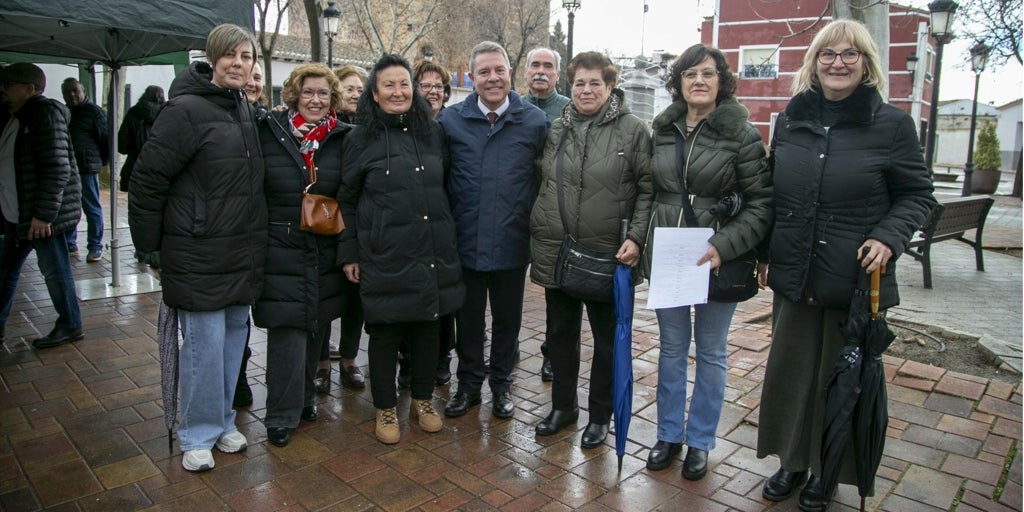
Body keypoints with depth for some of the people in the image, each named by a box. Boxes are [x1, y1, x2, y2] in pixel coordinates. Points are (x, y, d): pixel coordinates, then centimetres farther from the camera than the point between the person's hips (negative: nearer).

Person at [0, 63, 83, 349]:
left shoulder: (45, 114, -14)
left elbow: (57, 169, -21)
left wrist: (43, 214, -23)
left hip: (42, 215, -9)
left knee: (54, 270, 1)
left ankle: (70, 327, 15)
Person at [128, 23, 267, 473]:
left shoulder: (247, 111, 10)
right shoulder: (187, 110, -13)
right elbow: (146, 179, -12)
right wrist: (150, 243, -6)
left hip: (243, 251, 7)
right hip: (199, 254, -7)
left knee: (234, 334, 14)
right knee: (204, 342, 0)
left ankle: (222, 420, 31)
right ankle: (198, 435, 19)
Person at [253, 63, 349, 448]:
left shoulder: (342, 139, 5)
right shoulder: (268, 134, -1)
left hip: (326, 253, 3)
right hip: (281, 251, -3)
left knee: (317, 328, 13)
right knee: (287, 330, -2)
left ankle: (305, 397, 33)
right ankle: (282, 415, 12)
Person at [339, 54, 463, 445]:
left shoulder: (432, 132, 9)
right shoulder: (362, 138, 0)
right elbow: (347, 200, 3)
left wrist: (448, 241, 13)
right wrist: (349, 253, 0)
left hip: (432, 252, 3)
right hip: (384, 256, -3)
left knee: (427, 327, 12)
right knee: (385, 333, 6)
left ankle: (423, 399, 31)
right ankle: (385, 408, 25)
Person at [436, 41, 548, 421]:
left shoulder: (535, 121, -2)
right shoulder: (450, 119, 1)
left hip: (512, 243, 0)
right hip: (465, 242, 1)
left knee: (507, 318, 14)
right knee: (468, 318, 14)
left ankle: (502, 384, 34)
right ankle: (469, 384, 33)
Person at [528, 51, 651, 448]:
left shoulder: (633, 130, -4)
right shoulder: (556, 129, 8)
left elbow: (647, 189, -6)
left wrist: (636, 237, -16)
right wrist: (538, 233, 10)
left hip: (607, 254, -4)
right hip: (555, 251, 4)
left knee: (607, 337, 10)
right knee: (560, 333, 15)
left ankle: (600, 415, 28)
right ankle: (562, 405, 34)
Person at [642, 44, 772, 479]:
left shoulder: (742, 134, -7)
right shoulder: (663, 131, 6)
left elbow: (761, 203, -10)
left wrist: (723, 246, -22)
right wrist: (639, 240, 4)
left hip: (716, 261, -3)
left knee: (710, 353, 12)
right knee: (671, 349, 14)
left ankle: (700, 441, 29)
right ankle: (669, 434, 31)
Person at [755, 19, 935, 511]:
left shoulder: (892, 123, -3)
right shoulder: (790, 120, 7)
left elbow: (917, 195, 2)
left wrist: (888, 238, -15)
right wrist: (764, 249, 9)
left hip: (856, 280, -3)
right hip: (793, 274, 3)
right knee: (789, 370, 11)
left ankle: (826, 471, 31)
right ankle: (792, 461, 31)